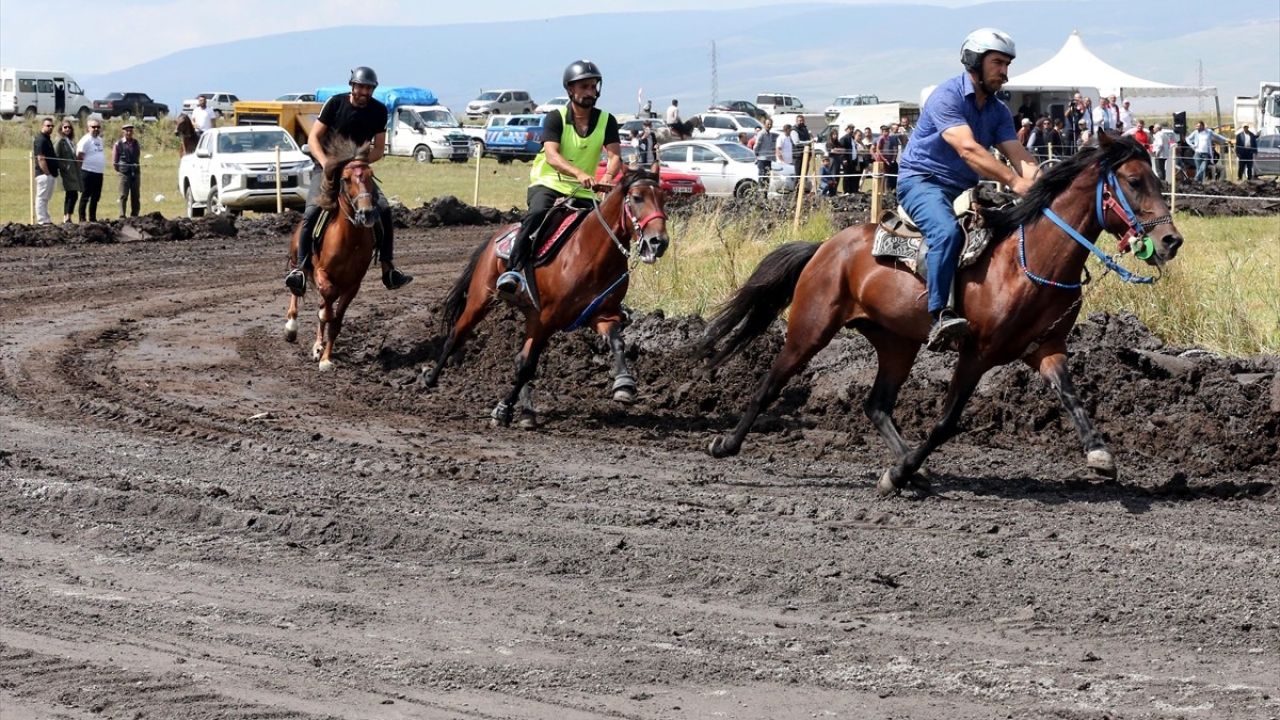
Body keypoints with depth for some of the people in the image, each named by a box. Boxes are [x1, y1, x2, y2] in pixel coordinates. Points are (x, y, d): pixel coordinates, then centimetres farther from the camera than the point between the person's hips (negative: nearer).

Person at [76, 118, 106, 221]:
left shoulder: (99, 139, 14)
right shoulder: (86, 140, -11)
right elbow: (79, 156, -13)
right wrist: (85, 166, -5)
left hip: (99, 173, 8)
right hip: (88, 172, -8)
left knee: (96, 197, 12)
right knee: (85, 196, -4)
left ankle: (92, 218, 20)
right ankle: (82, 219, -1)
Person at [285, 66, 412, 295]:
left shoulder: (379, 111, -1)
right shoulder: (335, 104, -9)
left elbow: (379, 149, 3)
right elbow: (313, 138, -7)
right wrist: (326, 163, -23)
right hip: (326, 167, -3)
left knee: (384, 210, -12)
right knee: (312, 211, -25)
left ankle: (388, 270, -5)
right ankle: (301, 268, -27)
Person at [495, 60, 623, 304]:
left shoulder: (606, 121, 4)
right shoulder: (556, 118, -6)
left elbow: (615, 156, -7)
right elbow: (552, 156, -21)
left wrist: (608, 177, -32)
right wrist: (579, 174, -40)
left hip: (583, 191, 4)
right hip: (547, 184, -4)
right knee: (537, 215, -33)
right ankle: (514, 270, -37)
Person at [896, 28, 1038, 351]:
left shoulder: (999, 111, 10)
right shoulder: (947, 97, -16)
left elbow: (1018, 155, -1)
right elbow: (968, 148, -29)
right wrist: (1014, 181, -37)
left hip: (964, 189, 9)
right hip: (922, 180, -9)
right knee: (948, 231, -36)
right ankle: (939, 316, -40)